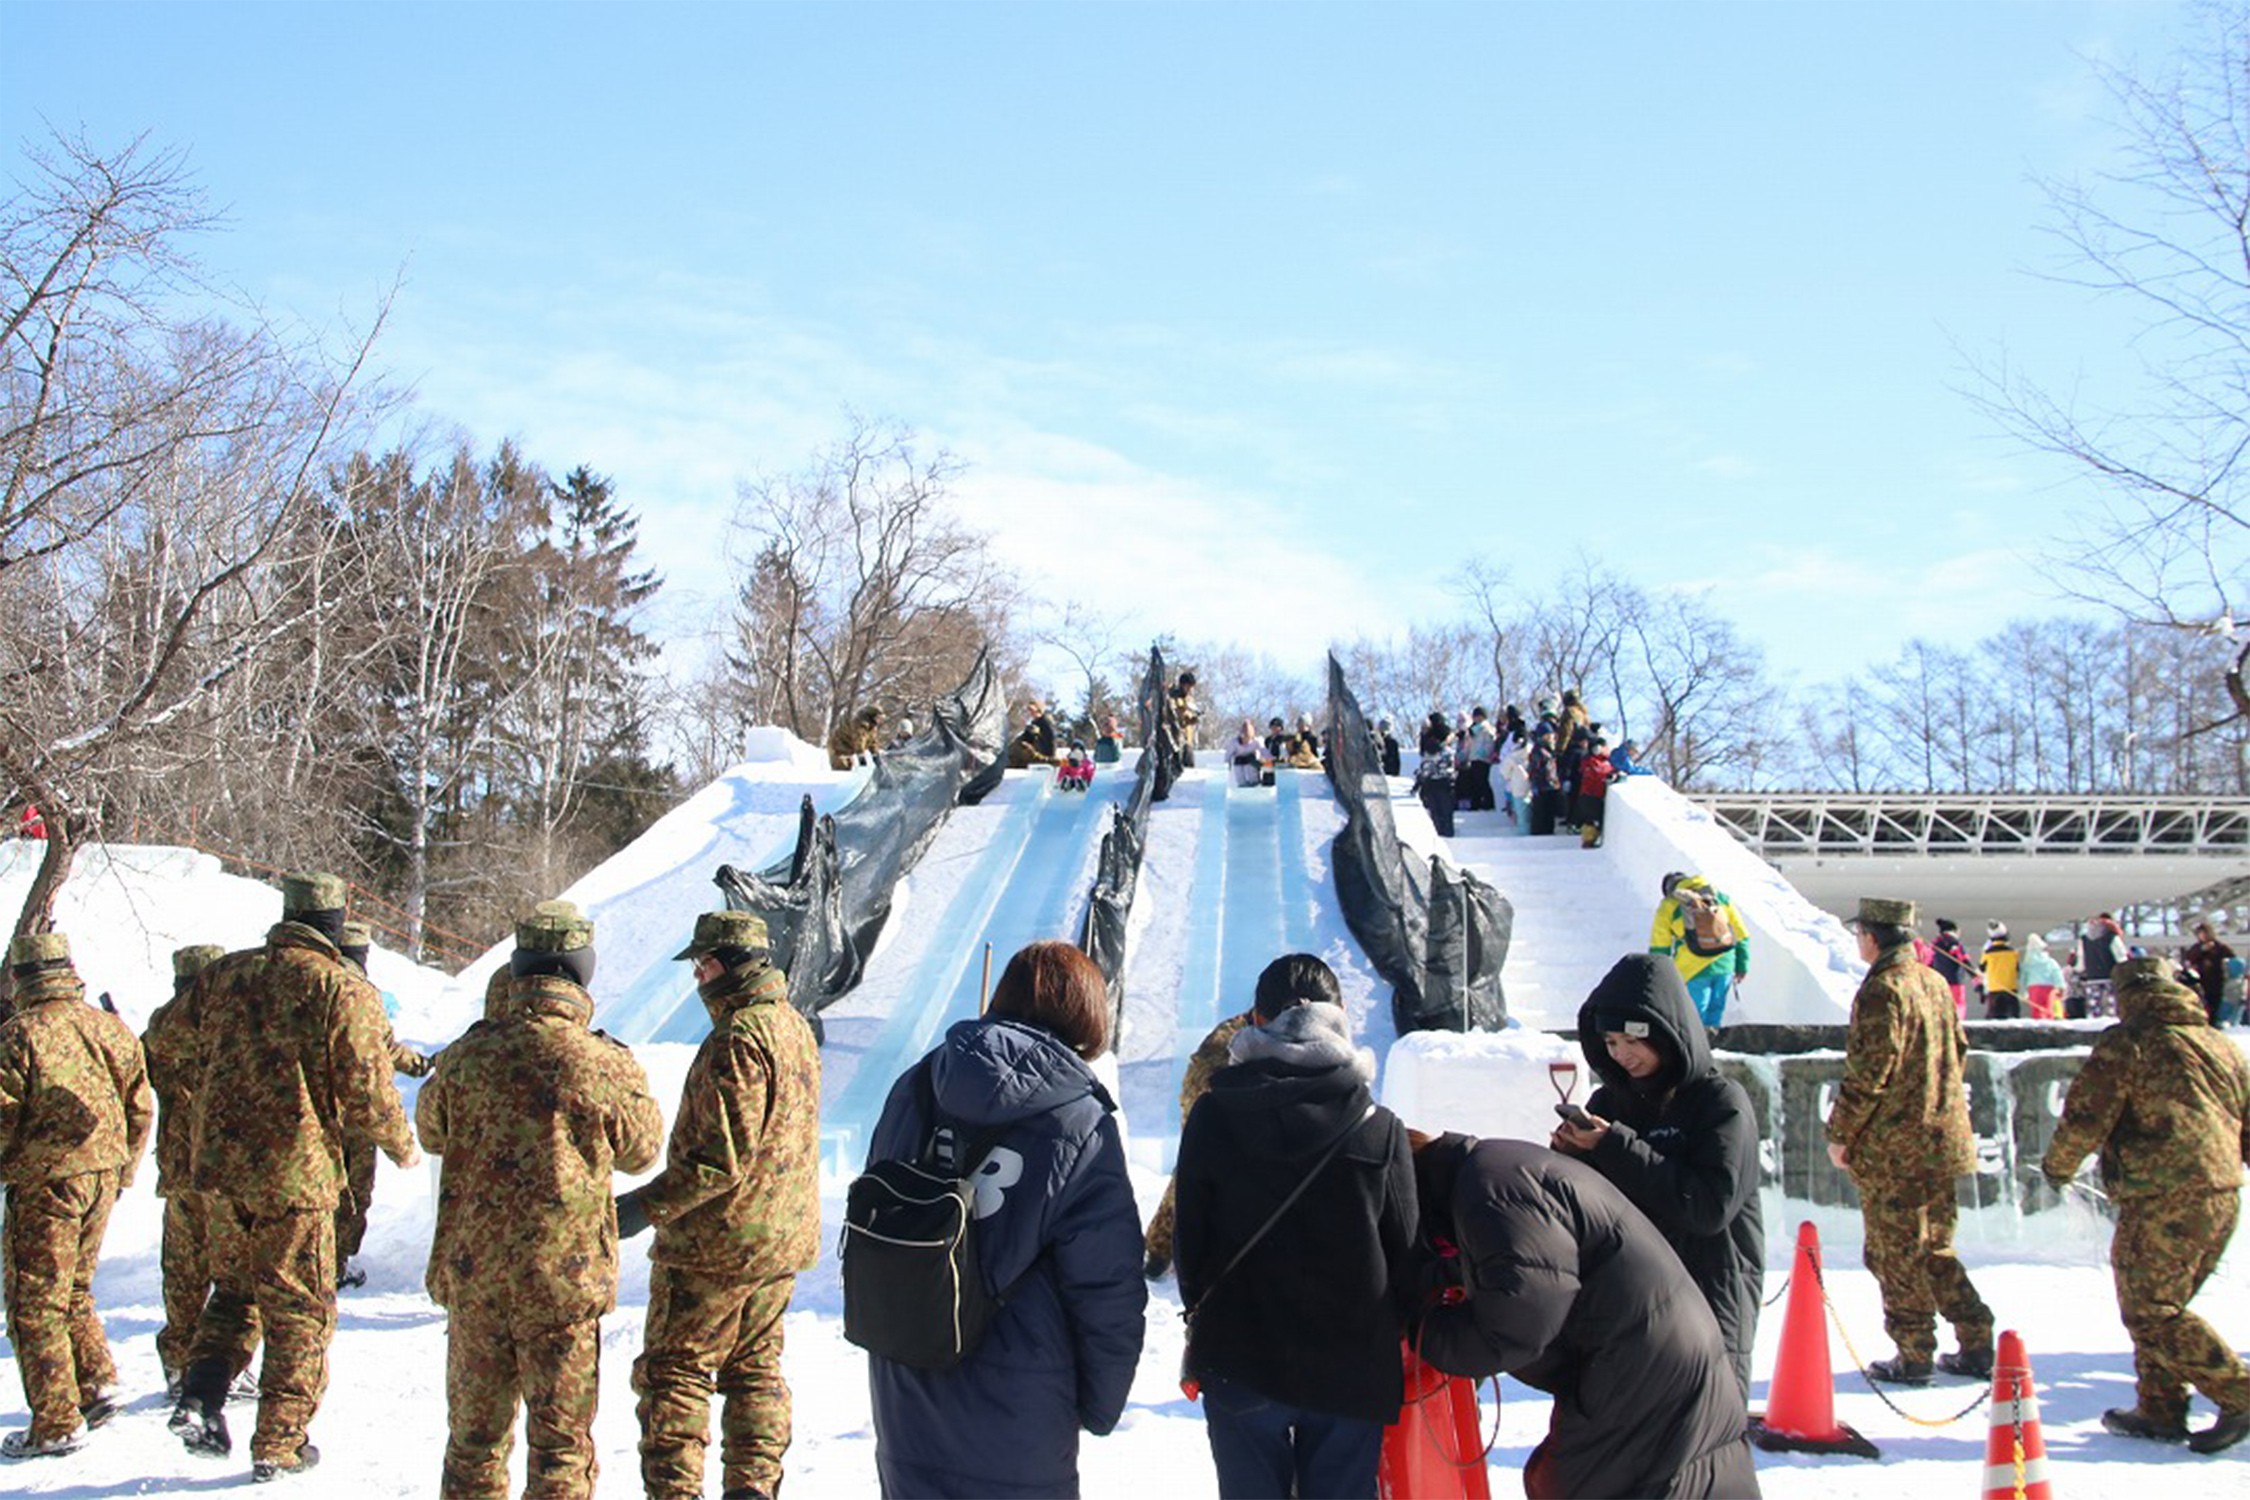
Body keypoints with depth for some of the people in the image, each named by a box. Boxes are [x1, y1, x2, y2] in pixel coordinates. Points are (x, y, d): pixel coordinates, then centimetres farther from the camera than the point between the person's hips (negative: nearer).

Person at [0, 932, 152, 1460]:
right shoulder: (112, 1029, 7)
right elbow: (140, 1109, 10)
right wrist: (122, 1173, 21)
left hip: (45, 1180, -6)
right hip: (104, 1174, 6)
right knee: (75, 1288, 23)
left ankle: (56, 1423, 4)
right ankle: (97, 1382, 17)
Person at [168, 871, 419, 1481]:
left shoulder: (224, 974, 4)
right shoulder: (343, 992, -12)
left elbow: (185, 1017, 22)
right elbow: (368, 1092, -12)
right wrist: (403, 1147, 6)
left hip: (219, 1163, 5)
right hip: (296, 1173, -5)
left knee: (233, 1287, 23)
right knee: (299, 1310, 8)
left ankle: (200, 1399, 5)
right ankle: (279, 1444, 12)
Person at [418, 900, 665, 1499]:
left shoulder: (468, 1054, -5)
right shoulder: (606, 1066, -13)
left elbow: (431, 1132, 13)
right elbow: (640, 1151, 4)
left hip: (472, 1271, 3)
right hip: (565, 1273, -2)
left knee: (474, 1435, 16)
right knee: (561, 1439, 7)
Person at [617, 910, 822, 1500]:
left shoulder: (739, 1039, -21)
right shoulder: (796, 1026, 11)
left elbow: (723, 1157, -25)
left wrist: (644, 1208, -20)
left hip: (716, 1243, -9)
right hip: (783, 1240, 9)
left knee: (674, 1369, 1)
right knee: (756, 1367, 16)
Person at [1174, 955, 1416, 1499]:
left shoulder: (1212, 1118, -8)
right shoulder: (1381, 1130, -8)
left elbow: (1189, 1236, -1)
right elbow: (1405, 1251, -1)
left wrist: (1201, 1317, 16)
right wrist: (1389, 1340, 15)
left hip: (1239, 1362, 0)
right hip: (1353, 1370, 0)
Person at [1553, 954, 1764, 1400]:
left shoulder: (1721, 1103, -7)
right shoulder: (1609, 1101, 10)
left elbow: (1710, 1207, -20)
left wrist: (1615, 1149, -20)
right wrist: (1569, 1157, -9)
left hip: (1708, 1301, -5)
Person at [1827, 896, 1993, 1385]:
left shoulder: (1883, 989, -17)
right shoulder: (1935, 983, 9)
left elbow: (1868, 1073, -20)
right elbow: (1958, 1053, 16)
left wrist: (1840, 1134, -11)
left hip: (1892, 1147, -8)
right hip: (1942, 1139, 8)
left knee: (1894, 1252, 2)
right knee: (1934, 1246, 17)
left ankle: (1914, 1356, 6)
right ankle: (1976, 1344, 16)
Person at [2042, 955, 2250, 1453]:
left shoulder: (2125, 1044, -6)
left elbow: (2085, 1117, -9)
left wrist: (2058, 1165, 8)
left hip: (2163, 1201, -8)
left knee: (2150, 1310, -1)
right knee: (2163, 1305, 18)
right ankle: (2161, 1410, 19)